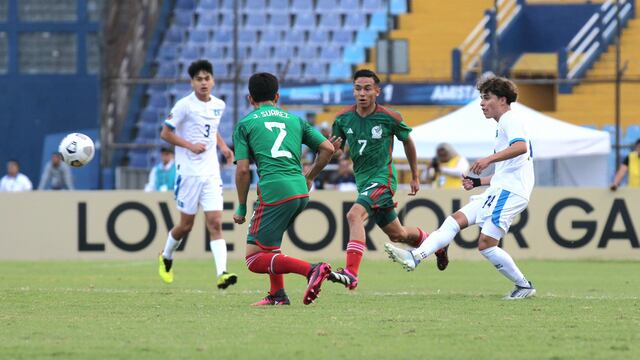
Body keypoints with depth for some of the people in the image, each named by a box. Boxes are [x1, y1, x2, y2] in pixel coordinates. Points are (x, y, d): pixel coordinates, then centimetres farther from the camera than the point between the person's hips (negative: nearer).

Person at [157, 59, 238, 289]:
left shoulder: (218, 105, 8)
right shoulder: (185, 105, -9)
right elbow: (165, 133, -6)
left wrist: (223, 146, 8)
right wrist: (190, 145, -18)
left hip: (211, 173, 4)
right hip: (188, 172, -4)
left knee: (215, 223, -9)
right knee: (186, 225, 7)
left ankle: (222, 273, -19)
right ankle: (166, 257, 35)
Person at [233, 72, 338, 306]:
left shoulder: (244, 124, 8)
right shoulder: (294, 120, 20)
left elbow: (243, 169, 1)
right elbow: (328, 148, 14)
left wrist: (241, 207, 11)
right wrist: (309, 177, 28)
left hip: (275, 192, -6)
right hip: (301, 191, 6)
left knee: (254, 260, -4)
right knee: (268, 243, 29)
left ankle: (311, 270, -20)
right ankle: (277, 295, 19)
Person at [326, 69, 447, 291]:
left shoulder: (389, 118, -9)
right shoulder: (344, 119, 0)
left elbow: (408, 141, 8)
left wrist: (415, 177, 16)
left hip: (382, 178, -6)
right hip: (363, 181, 6)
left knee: (355, 215, -30)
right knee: (396, 234, 18)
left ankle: (351, 273, -38)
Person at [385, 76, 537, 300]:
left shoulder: (510, 120, -6)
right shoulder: (503, 125, 26)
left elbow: (521, 146, -28)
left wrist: (489, 159, -35)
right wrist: (477, 182, 23)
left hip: (509, 191, -10)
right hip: (499, 190, 10)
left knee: (486, 244, -14)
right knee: (456, 220, -2)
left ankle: (524, 286, -2)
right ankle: (415, 258, -13)